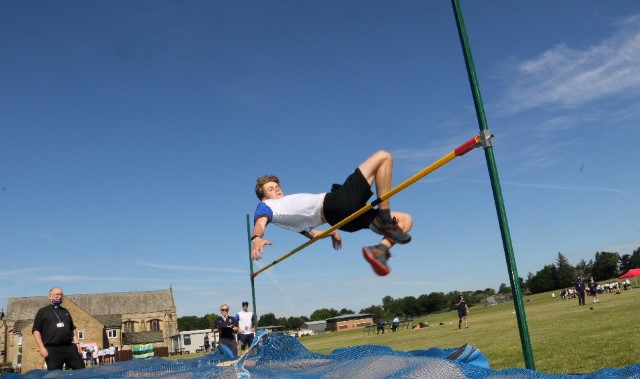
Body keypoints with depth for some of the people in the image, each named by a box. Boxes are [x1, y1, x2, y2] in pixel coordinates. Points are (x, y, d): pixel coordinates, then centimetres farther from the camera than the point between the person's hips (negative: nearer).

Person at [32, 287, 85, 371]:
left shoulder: (65, 311, 22)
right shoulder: (43, 311, 7)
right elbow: (36, 331, 0)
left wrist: (77, 343, 12)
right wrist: (42, 348, -11)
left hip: (70, 347, 5)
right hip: (52, 350, -4)